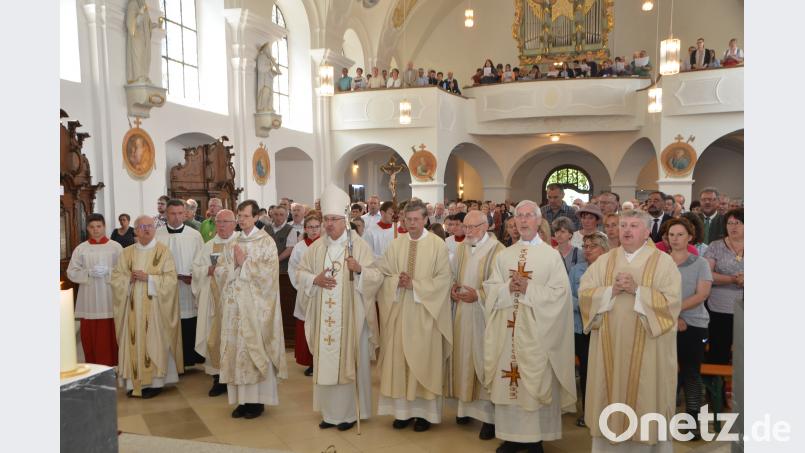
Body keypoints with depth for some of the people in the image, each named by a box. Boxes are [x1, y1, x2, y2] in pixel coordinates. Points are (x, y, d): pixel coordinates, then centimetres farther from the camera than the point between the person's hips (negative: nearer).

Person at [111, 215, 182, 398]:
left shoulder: (163, 251, -2)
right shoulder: (127, 252, 10)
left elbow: (171, 279, -8)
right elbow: (116, 277, 7)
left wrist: (148, 277, -16)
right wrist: (129, 278, -11)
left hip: (155, 306, -3)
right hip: (133, 306, 3)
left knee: (154, 342, -1)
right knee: (134, 342, 3)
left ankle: (155, 382, 7)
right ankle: (135, 382, 11)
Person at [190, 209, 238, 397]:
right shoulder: (209, 246, 13)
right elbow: (196, 268, 12)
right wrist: (209, 270, -6)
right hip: (213, 300, 4)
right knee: (213, 338, 4)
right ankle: (218, 378, 14)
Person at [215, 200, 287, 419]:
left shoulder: (266, 241, -2)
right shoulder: (231, 244, 14)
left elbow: (268, 272, -12)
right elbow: (220, 271, 9)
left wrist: (243, 263, -10)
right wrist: (234, 264, -8)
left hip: (257, 306, -5)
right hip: (235, 305, 5)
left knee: (256, 350, -1)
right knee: (236, 350, 5)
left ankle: (258, 400, 9)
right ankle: (242, 399, 15)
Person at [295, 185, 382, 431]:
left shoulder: (359, 245, -5)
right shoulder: (316, 247, 7)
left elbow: (376, 277, -8)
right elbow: (300, 272, 11)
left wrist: (359, 269, -27)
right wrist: (315, 279, -9)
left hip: (350, 316, -4)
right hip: (323, 317, 4)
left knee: (349, 362, 4)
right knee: (326, 361, 9)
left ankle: (349, 412, 18)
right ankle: (330, 411, 22)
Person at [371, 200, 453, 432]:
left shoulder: (438, 245, -4)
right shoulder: (396, 244, 7)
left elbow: (444, 279, -9)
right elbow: (383, 274, 7)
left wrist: (414, 285, -15)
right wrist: (398, 281, -14)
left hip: (425, 313, -3)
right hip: (400, 312, 3)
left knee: (424, 360, 2)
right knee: (399, 360, 6)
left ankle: (425, 412, 14)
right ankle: (403, 410, 17)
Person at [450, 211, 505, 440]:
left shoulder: (497, 250, -14)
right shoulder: (461, 248, 8)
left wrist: (478, 295, -20)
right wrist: (452, 288, -2)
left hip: (484, 316, -6)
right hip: (462, 314, 6)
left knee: (484, 361, 0)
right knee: (464, 358, 11)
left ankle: (489, 414, 9)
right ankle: (467, 404, 24)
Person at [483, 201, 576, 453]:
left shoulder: (551, 255, -1)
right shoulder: (504, 255, 10)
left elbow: (560, 292, -9)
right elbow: (490, 288, 6)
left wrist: (529, 288, -18)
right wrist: (508, 289, -13)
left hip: (536, 331, -4)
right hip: (507, 330, 4)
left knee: (535, 382, 1)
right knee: (507, 381, 7)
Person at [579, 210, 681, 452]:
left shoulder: (663, 262, -2)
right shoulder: (604, 261, 8)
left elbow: (672, 301, -11)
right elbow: (584, 293, 0)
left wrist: (637, 290, -18)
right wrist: (611, 290, -14)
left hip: (647, 348, -3)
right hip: (610, 345, 3)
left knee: (645, 396, 4)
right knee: (609, 396, 9)